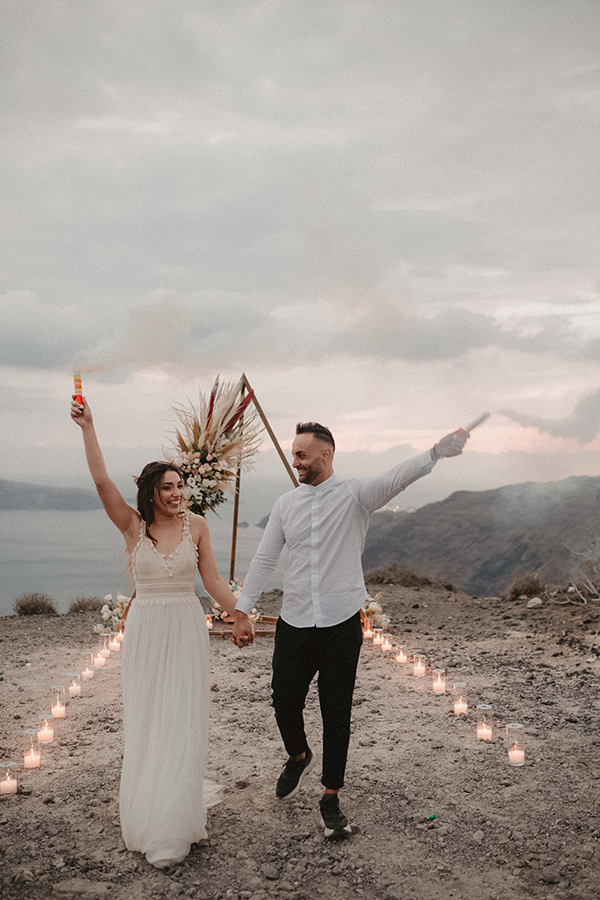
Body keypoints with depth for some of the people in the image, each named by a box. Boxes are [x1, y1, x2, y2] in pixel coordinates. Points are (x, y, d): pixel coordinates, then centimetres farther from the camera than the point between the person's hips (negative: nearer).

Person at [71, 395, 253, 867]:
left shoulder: (196, 524, -1)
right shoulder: (133, 525, -3)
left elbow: (213, 580, 4)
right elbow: (101, 481, -15)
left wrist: (241, 616, 3)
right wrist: (88, 428, -21)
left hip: (188, 625, 0)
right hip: (146, 626, 0)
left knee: (183, 717, 2)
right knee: (147, 718, 7)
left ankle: (177, 808, 17)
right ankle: (150, 806, 23)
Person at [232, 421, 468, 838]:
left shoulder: (355, 496, -6)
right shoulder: (287, 503, 5)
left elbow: (398, 476, -25)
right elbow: (264, 560, 10)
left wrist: (438, 450, -43)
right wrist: (242, 611, 8)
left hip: (342, 625, -3)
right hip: (294, 625, 3)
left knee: (337, 716, 5)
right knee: (285, 703, 9)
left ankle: (331, 799, 23)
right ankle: (299, 756, 42)